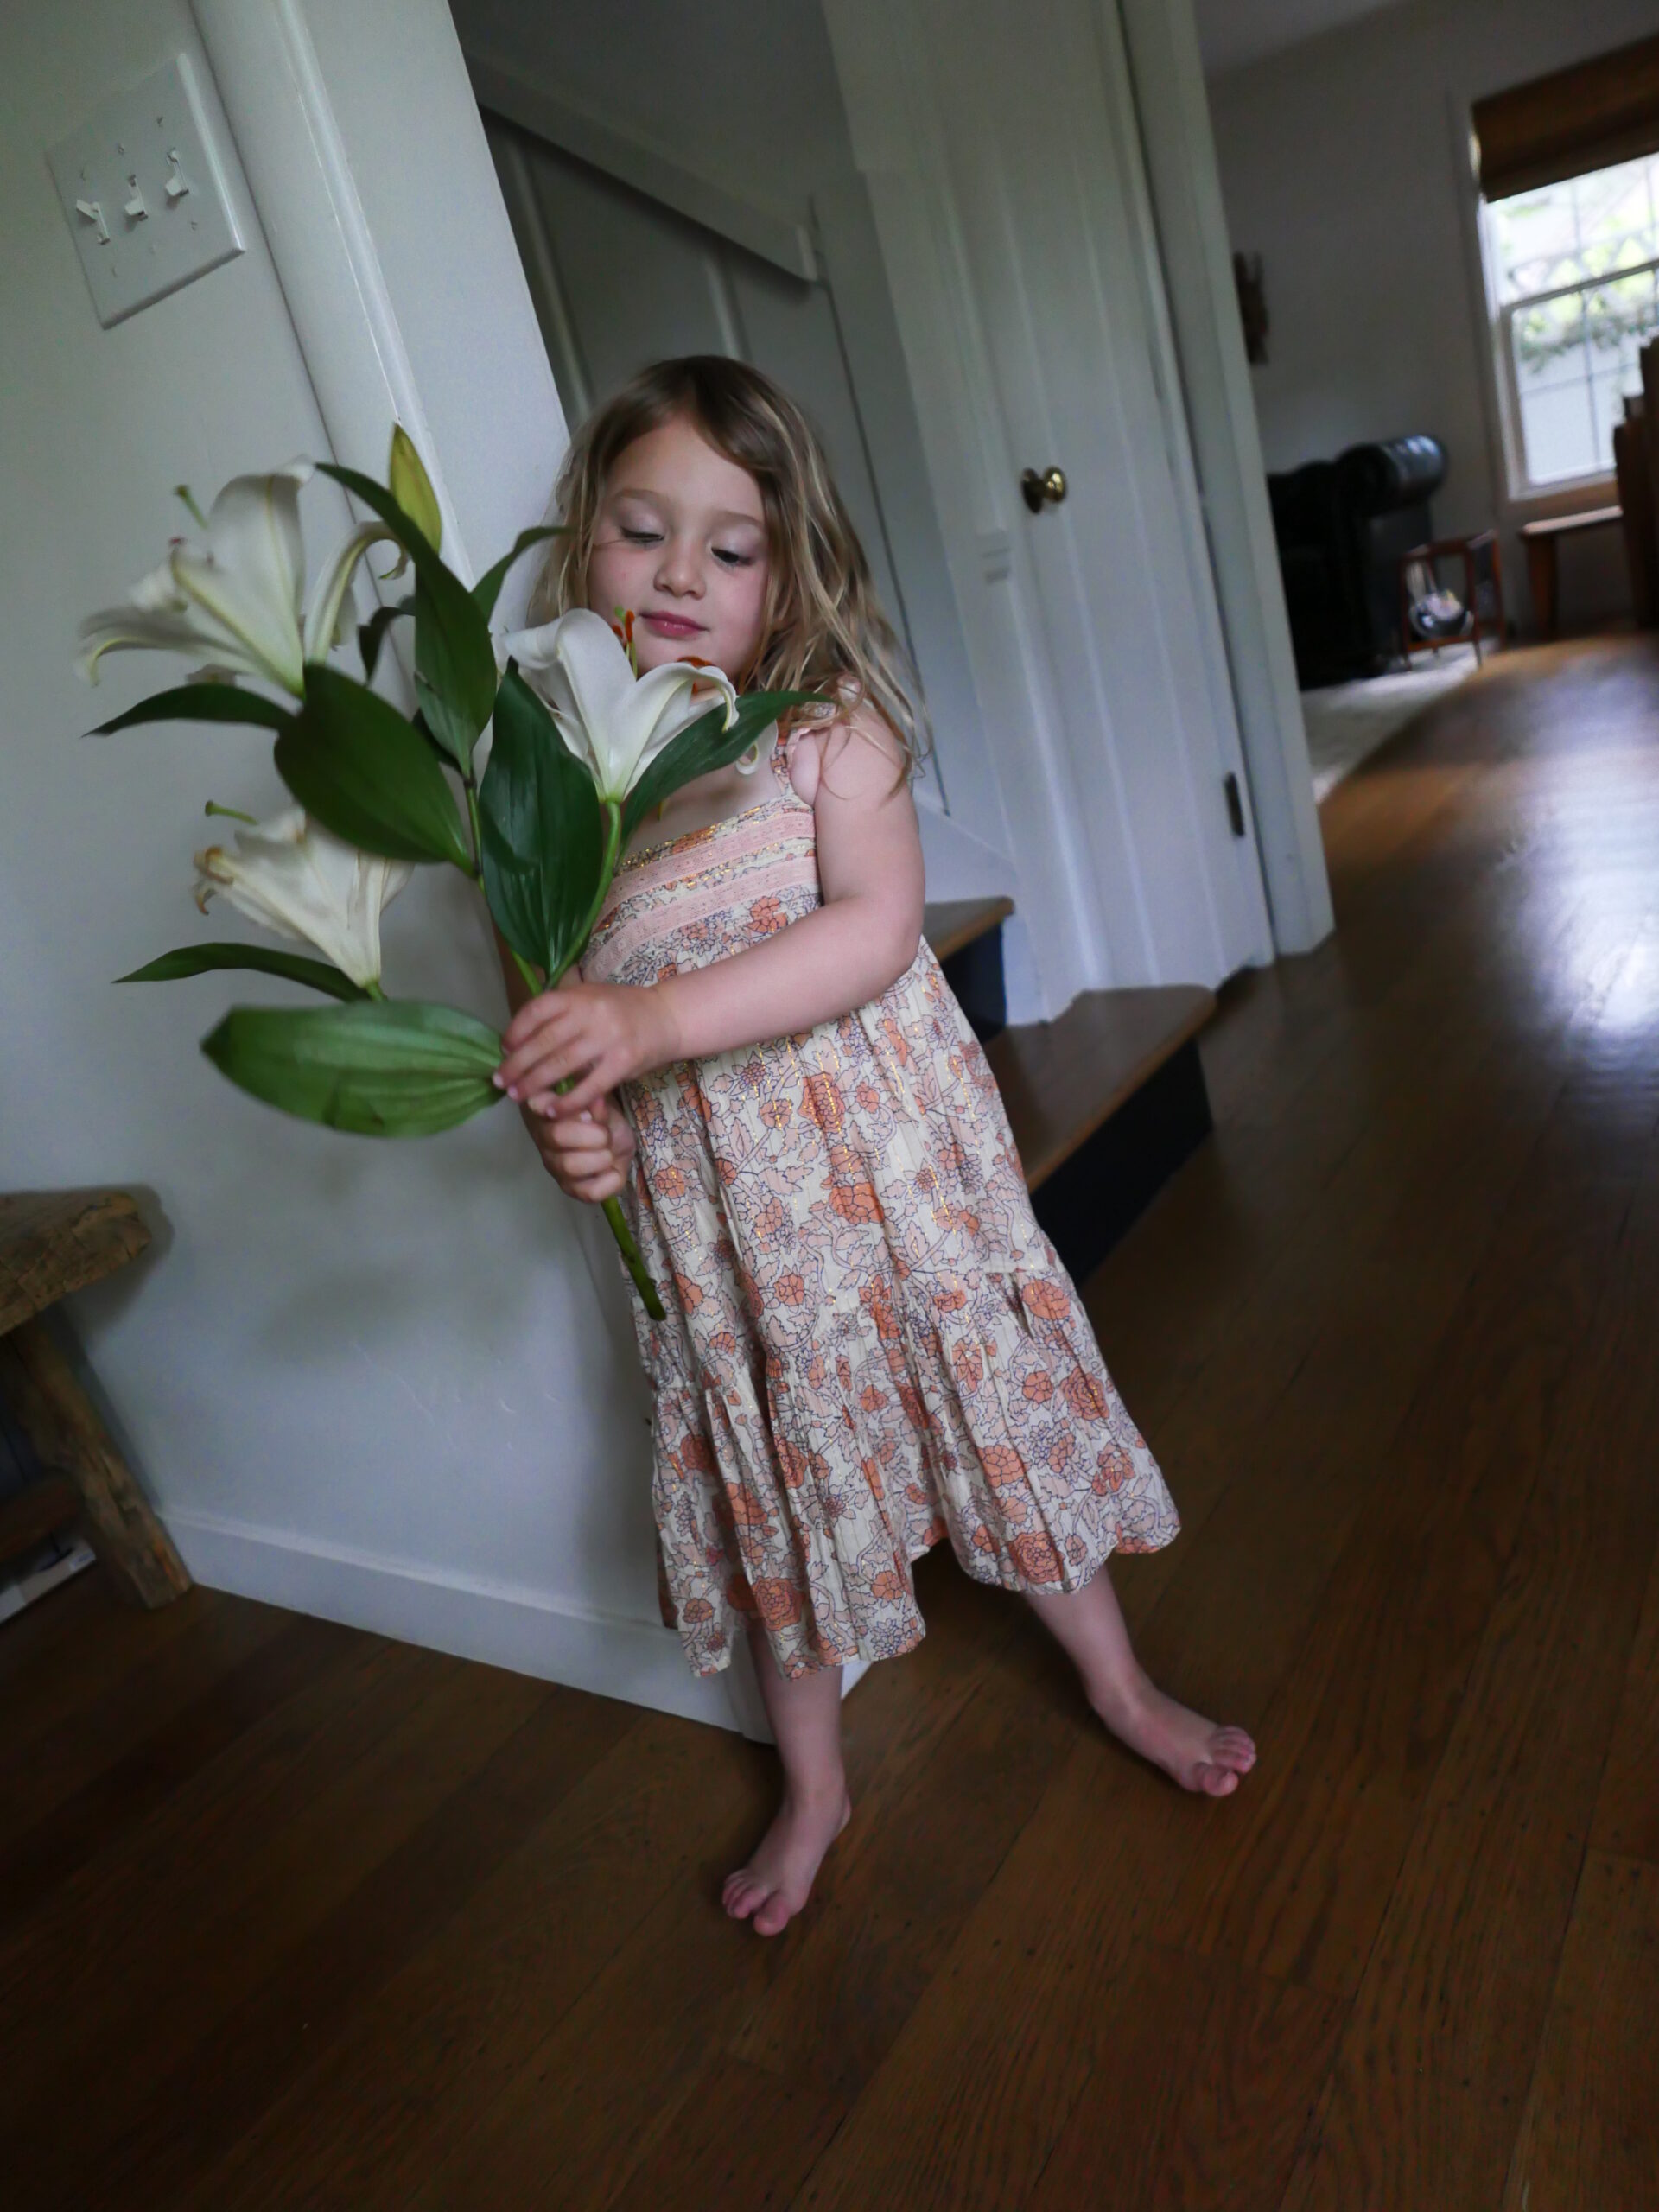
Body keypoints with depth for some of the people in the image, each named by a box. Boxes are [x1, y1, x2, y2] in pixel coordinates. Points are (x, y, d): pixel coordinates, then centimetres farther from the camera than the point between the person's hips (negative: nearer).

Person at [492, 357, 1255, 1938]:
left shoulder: (832, 730, -9)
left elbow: (875, 928, -23)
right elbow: (540, 1007, 2)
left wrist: (655, 1016, -32)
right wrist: (559, 1118, -19)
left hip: (886, 1156, -1)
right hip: (710, 1215, 2)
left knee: (996, 1411, 14)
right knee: (773, 1481, 17)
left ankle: (1121, 1688, 44)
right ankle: (813, 1787, 42)